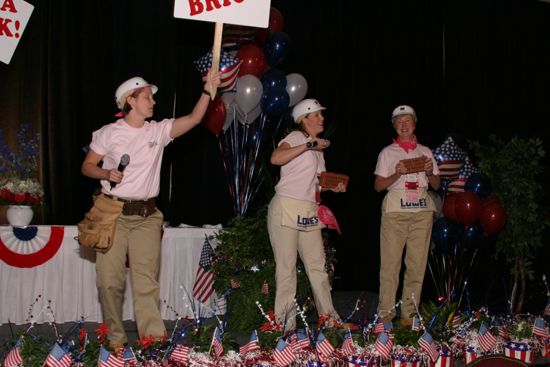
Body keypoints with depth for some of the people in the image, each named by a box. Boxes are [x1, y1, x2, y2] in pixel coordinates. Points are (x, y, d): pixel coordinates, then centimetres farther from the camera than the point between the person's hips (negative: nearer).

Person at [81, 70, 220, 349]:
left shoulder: (158, 131, 7)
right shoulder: (109, 133, 2)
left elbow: (194, 119, -2)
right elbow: (87, 166, 7)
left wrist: (208, 90, -13)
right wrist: (107, 173, -12)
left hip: (146, 216, 2)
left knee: (146, 279, -4)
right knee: (110, 279, -2)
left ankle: (153, 337, -7)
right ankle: (115, 338, 12)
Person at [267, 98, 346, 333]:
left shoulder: (318, 148, 20)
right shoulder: (296, 137, -5)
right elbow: (275, 158, -24)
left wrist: (333, 187, 7)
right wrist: (307, 145, -24)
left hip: (309, 212, 8)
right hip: (287, 208, -8)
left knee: (317, 265, 8)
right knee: (286, 267, -2)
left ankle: (328, 316, 14)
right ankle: (284, 322, 4)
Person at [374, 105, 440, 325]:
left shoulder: (425, 152, 19)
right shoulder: (388, 152, 12)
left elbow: (436, 185, 19)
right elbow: (378, 186, 5)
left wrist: (429, 172, -2)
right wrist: (397, 174, -10)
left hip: (422, 210, 3)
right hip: (395, 210, -2)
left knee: (417, 263, -2)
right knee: (391, 261, -7)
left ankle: (409, 312, 3)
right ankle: (386, 311, -2)